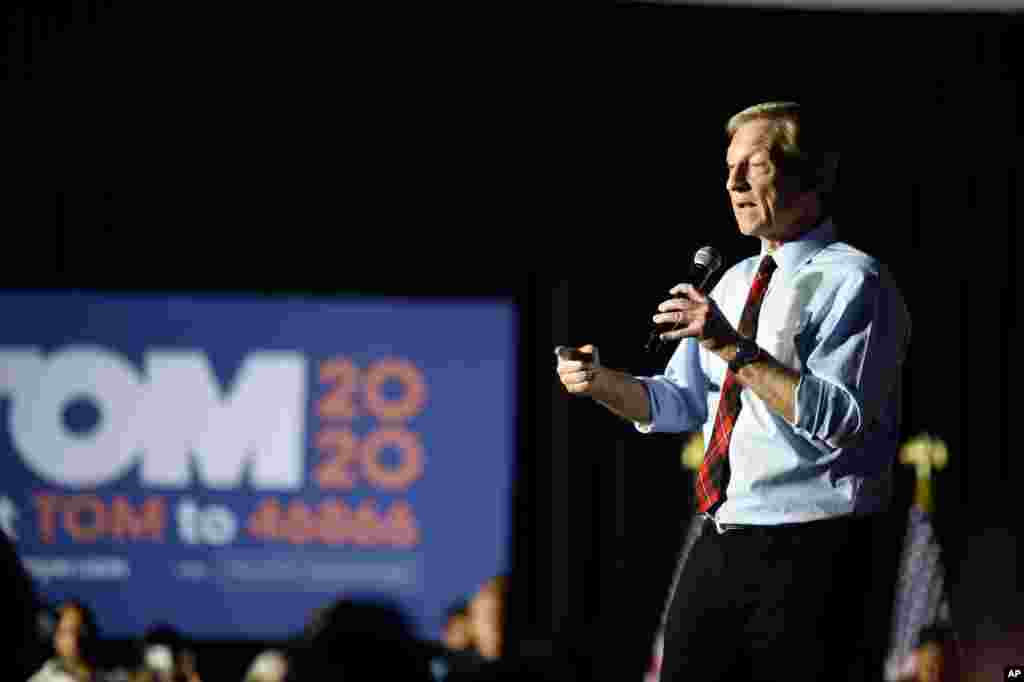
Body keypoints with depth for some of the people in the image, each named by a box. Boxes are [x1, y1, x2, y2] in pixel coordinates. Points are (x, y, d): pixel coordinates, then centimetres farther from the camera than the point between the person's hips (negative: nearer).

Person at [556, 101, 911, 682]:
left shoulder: (854, 282, -9)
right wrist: (601, 383, 1)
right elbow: (680, 403, 20)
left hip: (811, 554, -8)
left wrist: (736, 349, -24)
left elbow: (842, 421, -20)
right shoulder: (737, 281, 17)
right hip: (718, 547, 8)